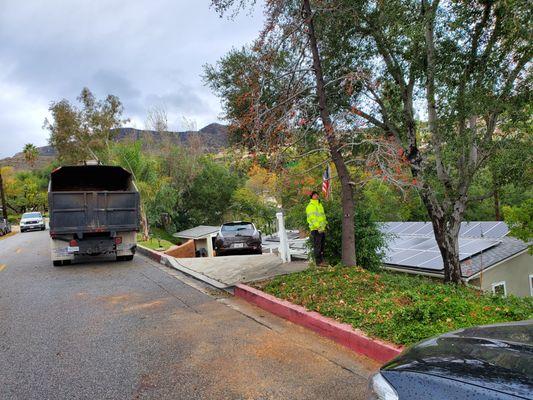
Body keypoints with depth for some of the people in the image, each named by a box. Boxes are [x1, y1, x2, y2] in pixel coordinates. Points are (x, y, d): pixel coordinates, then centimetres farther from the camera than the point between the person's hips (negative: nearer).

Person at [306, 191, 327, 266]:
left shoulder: (320, 205, 19)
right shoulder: (310, 206, -8)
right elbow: (311, 218, -16)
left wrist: (325, 224, 18)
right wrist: (318, 226, -23)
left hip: (322, 229, 8)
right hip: (315, 229, -8)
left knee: (322, 246, 14)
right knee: (317, 246, -6)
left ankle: (322, 260, 22)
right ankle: (318, 261, -2)